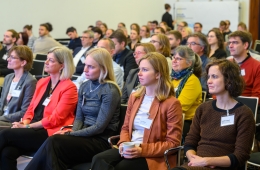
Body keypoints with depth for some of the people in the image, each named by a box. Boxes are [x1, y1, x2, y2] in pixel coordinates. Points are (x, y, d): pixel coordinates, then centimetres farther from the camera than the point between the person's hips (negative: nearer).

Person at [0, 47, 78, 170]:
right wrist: (24, 123, -5)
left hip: (50, 133, -6)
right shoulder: (42, 82, 18)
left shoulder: (69, 88, -6)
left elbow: (54, 119, -12)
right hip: (34, 129, 6)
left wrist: (27, 127, -13)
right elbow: (31, 108, 17)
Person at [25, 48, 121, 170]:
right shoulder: (84, 86, 12)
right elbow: (79, 117, 12)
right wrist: (73, 131, -10)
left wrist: (71, 134, -15)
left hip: (101, 141, -6)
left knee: (53, 142, -27)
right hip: (86, 136, 6)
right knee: (52, 143, -26)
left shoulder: (110, 91, -11)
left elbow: (99, 127, -15)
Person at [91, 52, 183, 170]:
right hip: (129, 150, 6)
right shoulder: (134, 97, 16)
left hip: (153, 156, -6)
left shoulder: (171, 103, -6)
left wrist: (143, 150, -18)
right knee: (99, 160, -24)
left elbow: (173, 143, -8)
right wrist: (123, 143, -4)